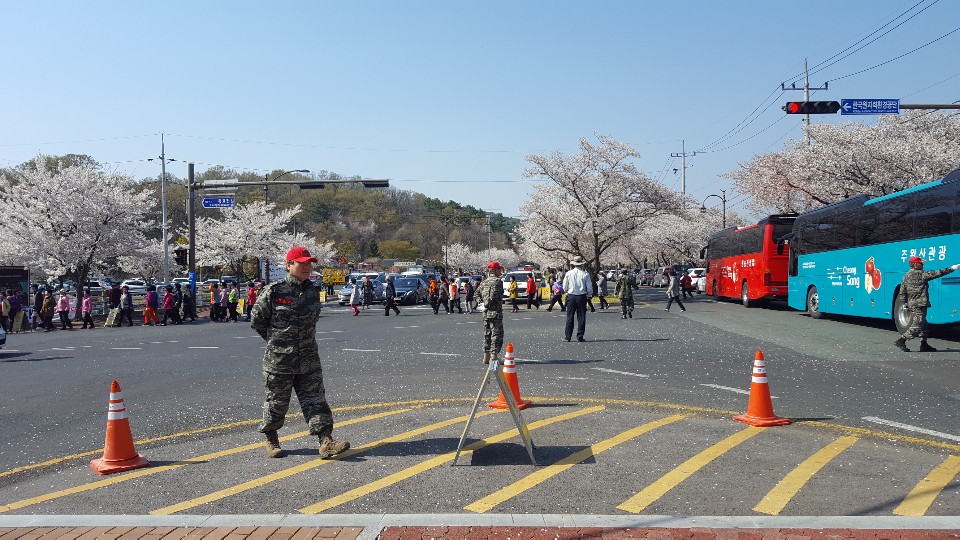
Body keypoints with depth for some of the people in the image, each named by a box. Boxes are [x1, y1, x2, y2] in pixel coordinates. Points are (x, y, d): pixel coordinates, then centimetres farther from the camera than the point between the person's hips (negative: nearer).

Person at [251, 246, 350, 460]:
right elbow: (257, 320, 0)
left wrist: (306, 340, 12)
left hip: (309, 361, 4)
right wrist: (276, 341, 5)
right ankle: (271, 440, 29)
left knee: (315, 400, -2)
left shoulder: (313, 291, 6)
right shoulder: (273, 291, -9)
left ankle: (326, 442, -5)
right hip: (279, 361, -4)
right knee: (276, 402, 9)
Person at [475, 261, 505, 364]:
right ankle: (494, 356, -6)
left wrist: (482, 303, 9)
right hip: (495, 313, -8)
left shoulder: (484, 282, 14)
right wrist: (487, 304, -11)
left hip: (486, 313, 8)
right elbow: (494, 295, -23)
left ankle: (486, 356, 17)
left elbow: (477, 293, 15)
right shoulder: (497, 281, -11)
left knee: (487, 334, 14)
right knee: (496, 334, -3)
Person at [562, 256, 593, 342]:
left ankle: (567, 336, 7)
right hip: (582, 297, -1)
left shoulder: (568, 273, -2)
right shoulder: (585, 274, -7)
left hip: (571, 297, 1)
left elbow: (565, 287, 3)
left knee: (570, 317, 6)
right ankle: (580, 337, 5)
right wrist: (589, 295, 14)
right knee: (581, 318, 5)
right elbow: (589, 288, -4)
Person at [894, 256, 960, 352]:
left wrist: (904, 303, 16)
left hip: (911, 304, 9)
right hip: (920, 304, -9)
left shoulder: (906, 275, 12)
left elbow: (902, 291, 12)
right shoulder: (921, 274, -10)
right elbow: (936, 273, -9)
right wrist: (952, 268, -3)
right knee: (917, 326, -8)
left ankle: (924, 345, 18)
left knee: (923, 325, 16)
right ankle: (901, 341, -14)